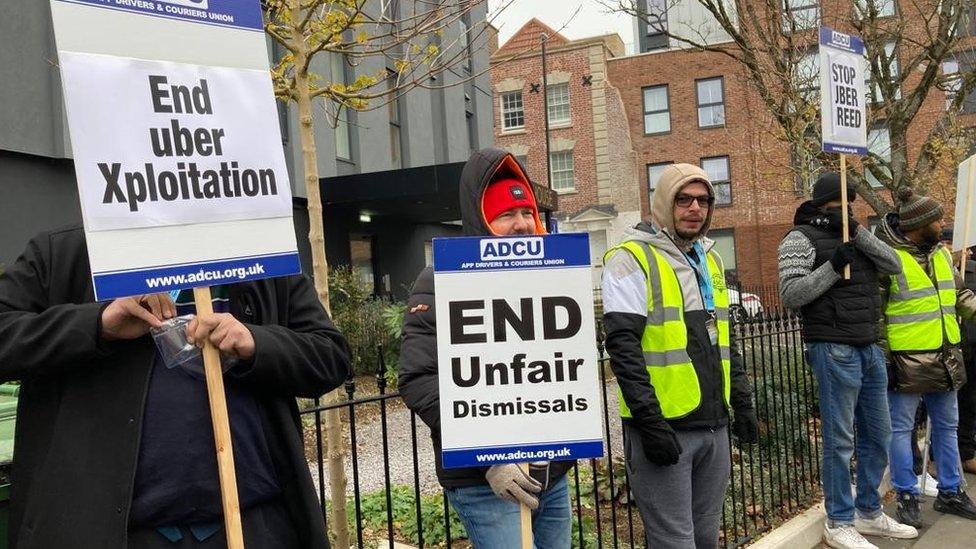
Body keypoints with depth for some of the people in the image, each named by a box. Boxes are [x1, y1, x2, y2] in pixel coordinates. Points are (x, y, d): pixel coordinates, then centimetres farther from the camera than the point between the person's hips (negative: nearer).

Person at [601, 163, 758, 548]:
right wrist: (650, 422, -20)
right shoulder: (632, 259, -9)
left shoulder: (710, 260, 16)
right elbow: (623, 346, -16)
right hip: (663, 426, -7)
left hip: (714, 426, 8)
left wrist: (743, 404, 15)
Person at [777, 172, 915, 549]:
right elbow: (789, 294, -13)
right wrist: (832, 267, -20)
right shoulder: (801, 238, -4)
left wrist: (857, 231, -6)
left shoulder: (853, 236, 17)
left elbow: (894, 266, 4)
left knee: (877, 436, 15)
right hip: (834, 350, -8)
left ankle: (870, 514, 30)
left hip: (870, 348, 8)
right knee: (840, 440, -2)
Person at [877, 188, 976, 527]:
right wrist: (881, 358, -15)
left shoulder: (941, 253, 9)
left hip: (945, 357, 8)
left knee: (947, 427, 17)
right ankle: (907, 497, 14)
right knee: (901, 429, 3)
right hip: (907, 360, -8)